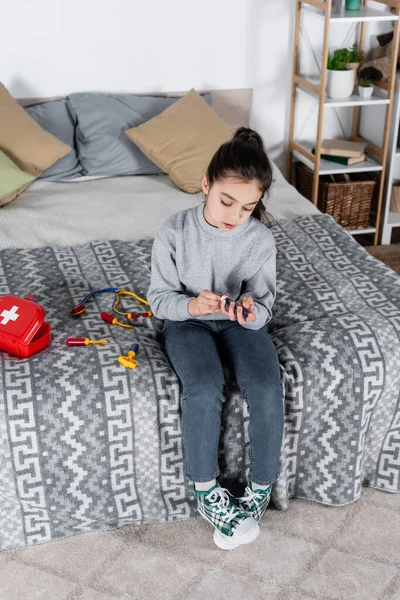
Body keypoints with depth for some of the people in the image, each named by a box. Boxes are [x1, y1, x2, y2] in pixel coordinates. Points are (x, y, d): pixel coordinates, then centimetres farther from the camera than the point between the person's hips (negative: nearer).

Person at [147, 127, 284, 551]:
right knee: (204, 390, -30)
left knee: (267, 390, -25)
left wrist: (251, 311, -32)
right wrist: (191, 305, -30)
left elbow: (263, 305, -7)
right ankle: (205, 490, -9)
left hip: (239, 323, 2)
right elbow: (159, 298, -9)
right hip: (187, 322, -1)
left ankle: (260, 490, -4)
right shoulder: (174, 232, -16)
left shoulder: (260, 239, -13)